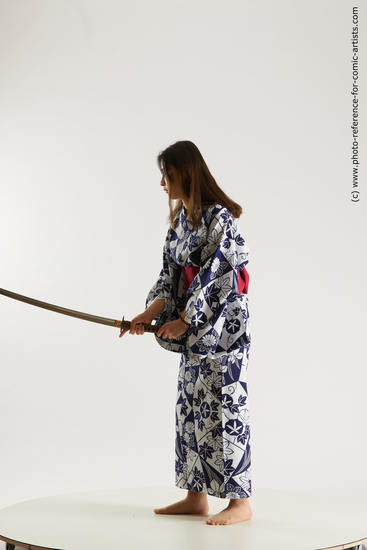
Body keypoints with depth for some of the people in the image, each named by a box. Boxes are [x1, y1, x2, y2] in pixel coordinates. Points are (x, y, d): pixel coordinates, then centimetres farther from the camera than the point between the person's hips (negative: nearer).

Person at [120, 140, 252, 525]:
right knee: (191, 407, 11)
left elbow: (216, 277, -18)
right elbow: (172, 275, 10)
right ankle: (196, 497, 22)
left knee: (223, 407, -4)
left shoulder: (219, 218, -16)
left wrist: (184, 321, -14)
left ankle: (240, 501, 8)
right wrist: (151, 313, -2)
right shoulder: (180, 219, 11)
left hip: (223, 324, -9)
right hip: (194, 326, 9)